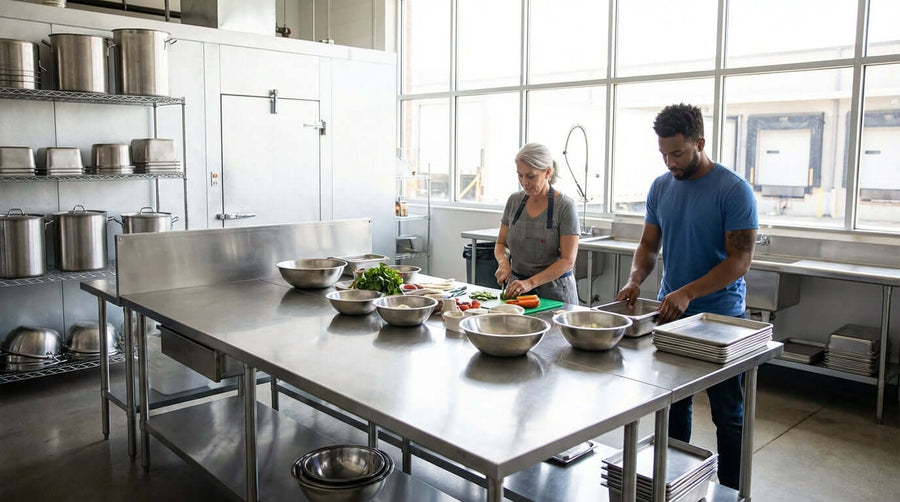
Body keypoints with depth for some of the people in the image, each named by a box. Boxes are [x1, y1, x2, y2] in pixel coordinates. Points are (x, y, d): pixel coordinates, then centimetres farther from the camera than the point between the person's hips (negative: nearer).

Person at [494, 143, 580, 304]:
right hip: (517, 288, 4)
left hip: (554, 292, -4)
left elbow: (568, 260, -13)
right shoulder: (514, 200, 5)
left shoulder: (565, 206, -9)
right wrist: (503, 262, -7)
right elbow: (501, 243, 14)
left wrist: (531, 282, -22)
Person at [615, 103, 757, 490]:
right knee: (672, 407, 15)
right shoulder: (661, 187, 3)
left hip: (720, 317, -5)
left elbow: (740, 260, -17)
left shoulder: (734, 191, -14)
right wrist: (635, 279, -10)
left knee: (727, 414, 7)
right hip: (670, 314, 5)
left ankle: (731, 491, 23)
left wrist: (687, 292, -26)